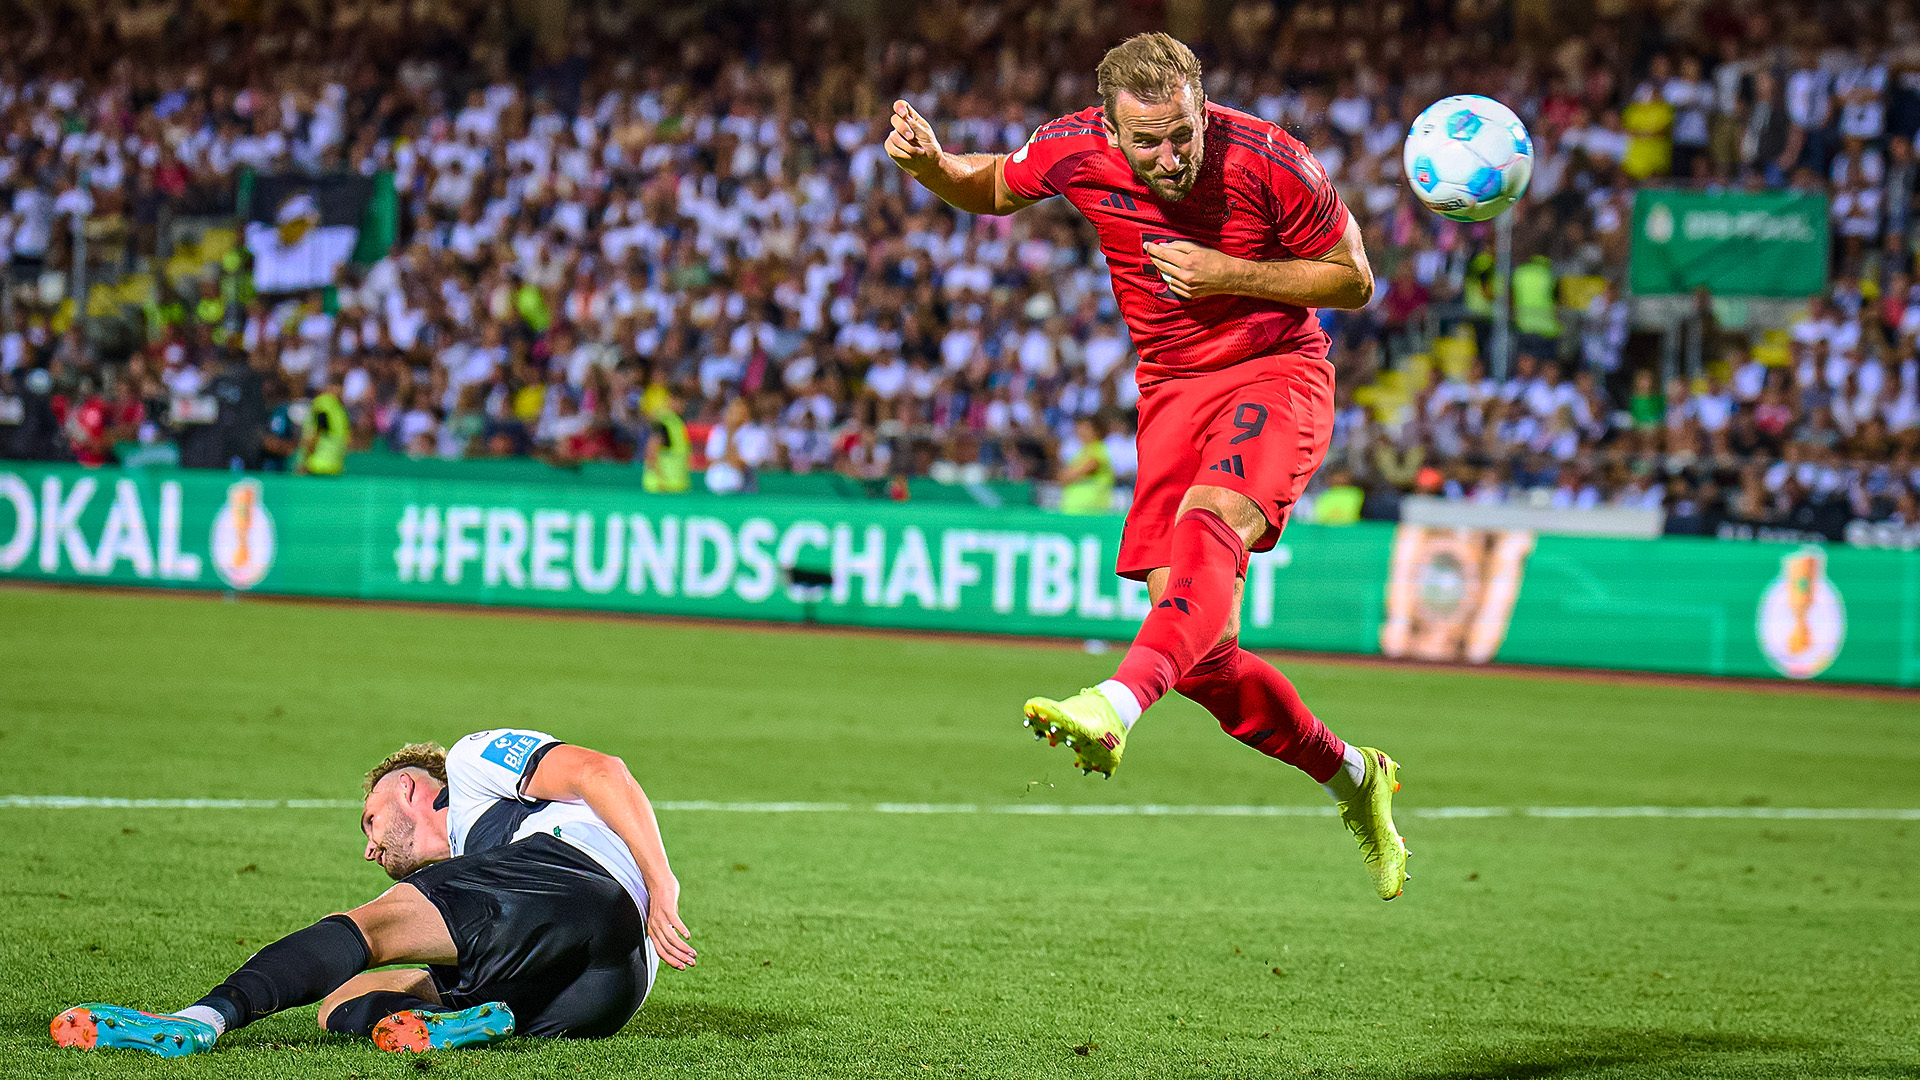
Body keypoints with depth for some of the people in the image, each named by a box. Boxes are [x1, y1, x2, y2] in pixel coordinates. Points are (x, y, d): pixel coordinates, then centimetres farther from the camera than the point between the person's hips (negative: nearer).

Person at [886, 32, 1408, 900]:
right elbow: (993, 189, 14)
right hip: (1171, 388, 4)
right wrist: (929, 165, -9)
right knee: (1196, 645, -5)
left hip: (1278, 372, -4)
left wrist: (1231, 275, -18)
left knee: (1209, 520, -36)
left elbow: (1354, 281, -5)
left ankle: (1114, 708, -57)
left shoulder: (1268, 161, -17)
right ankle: (1353, 778, 14)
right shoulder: (1072, 152, -9)